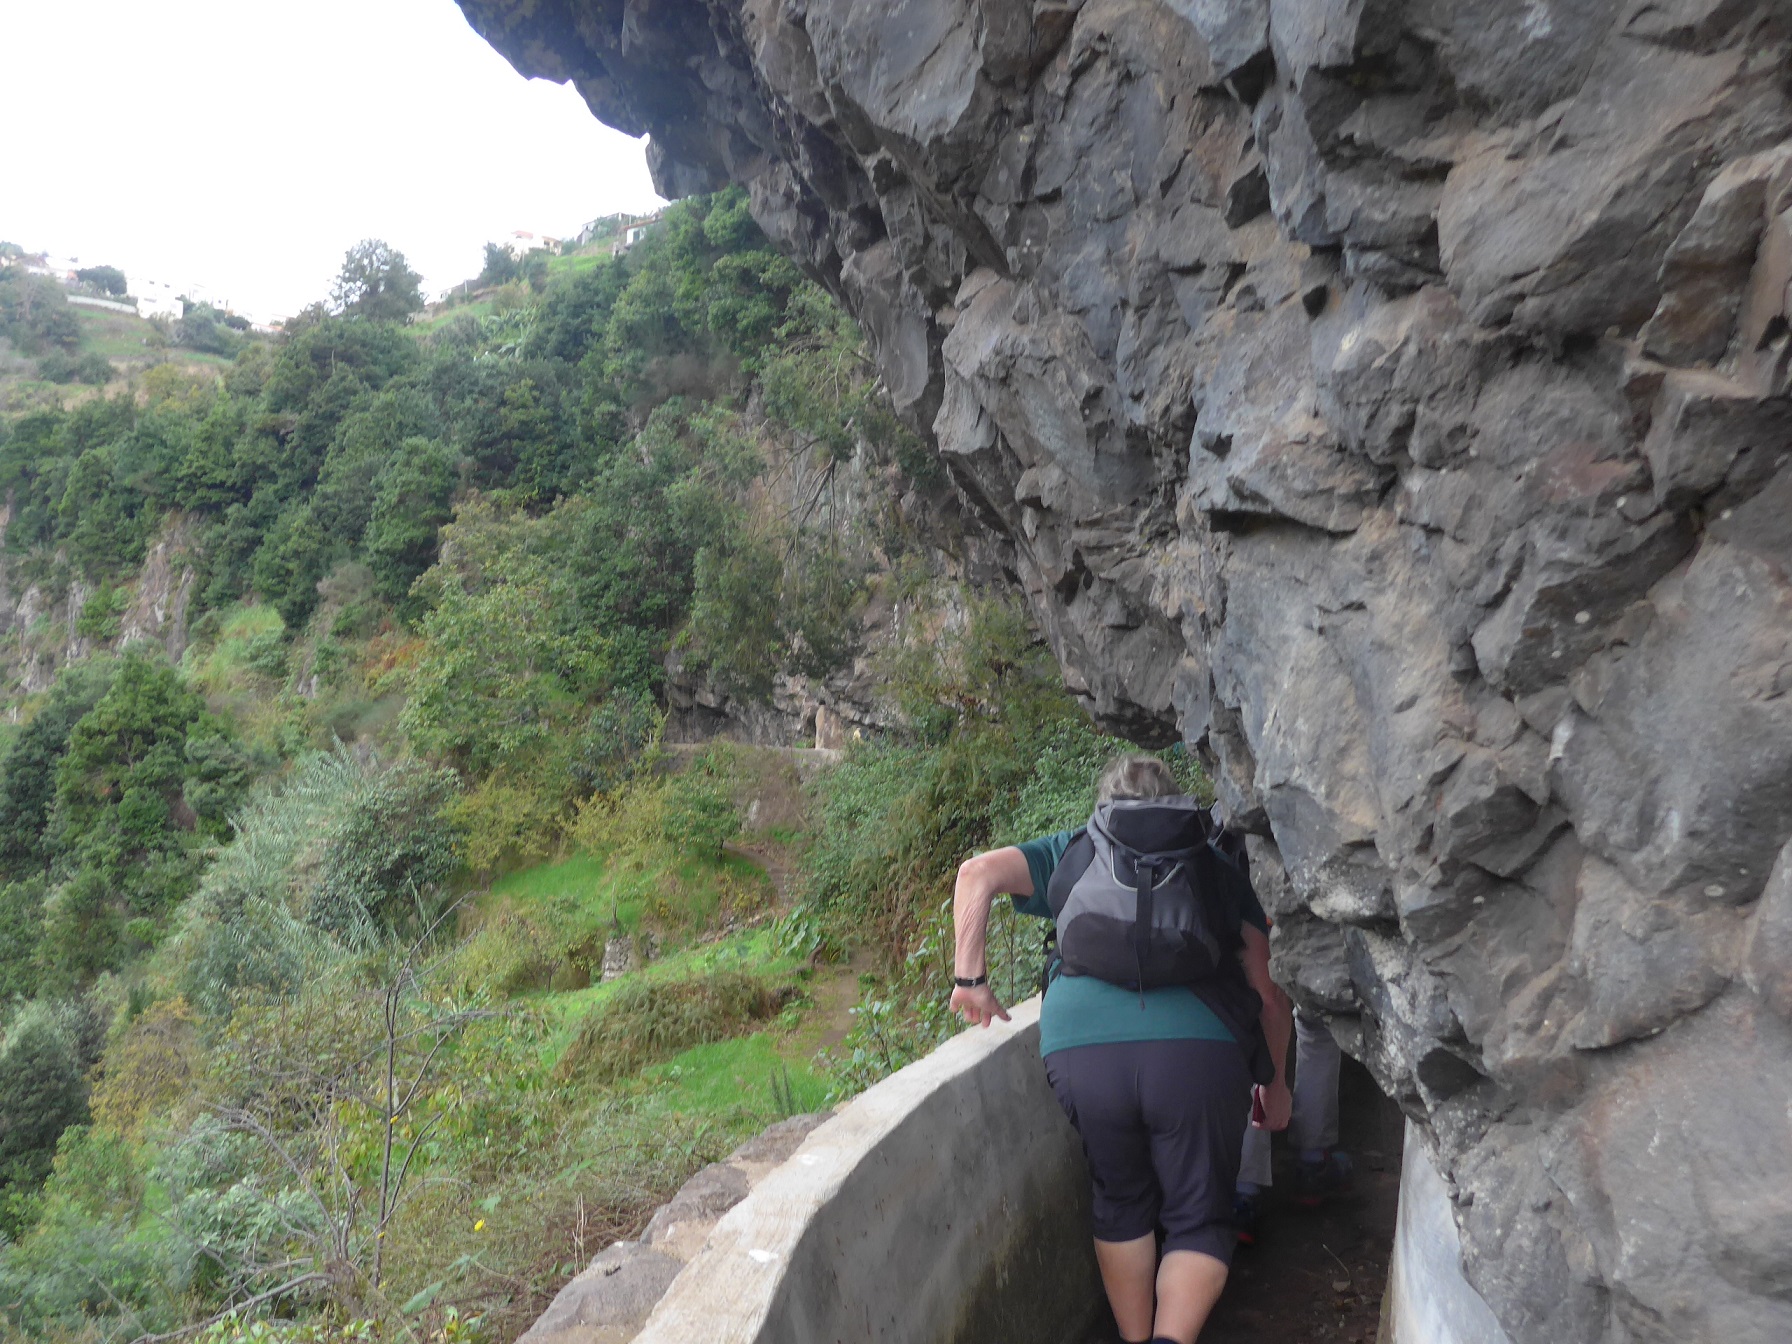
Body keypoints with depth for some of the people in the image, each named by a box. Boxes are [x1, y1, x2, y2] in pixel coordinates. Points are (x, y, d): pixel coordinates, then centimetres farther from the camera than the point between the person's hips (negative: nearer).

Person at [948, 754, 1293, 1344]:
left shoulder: (1074, 850, 23)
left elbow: (979, 873, 10)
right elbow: (1267, 989, 21)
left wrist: (970, 979, 14)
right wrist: (1274, 1081, 32)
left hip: (1080, 1052, 1)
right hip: (1200, 1052, 0)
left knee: (1121, 1206, 24)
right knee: (1199, 1219, 15)